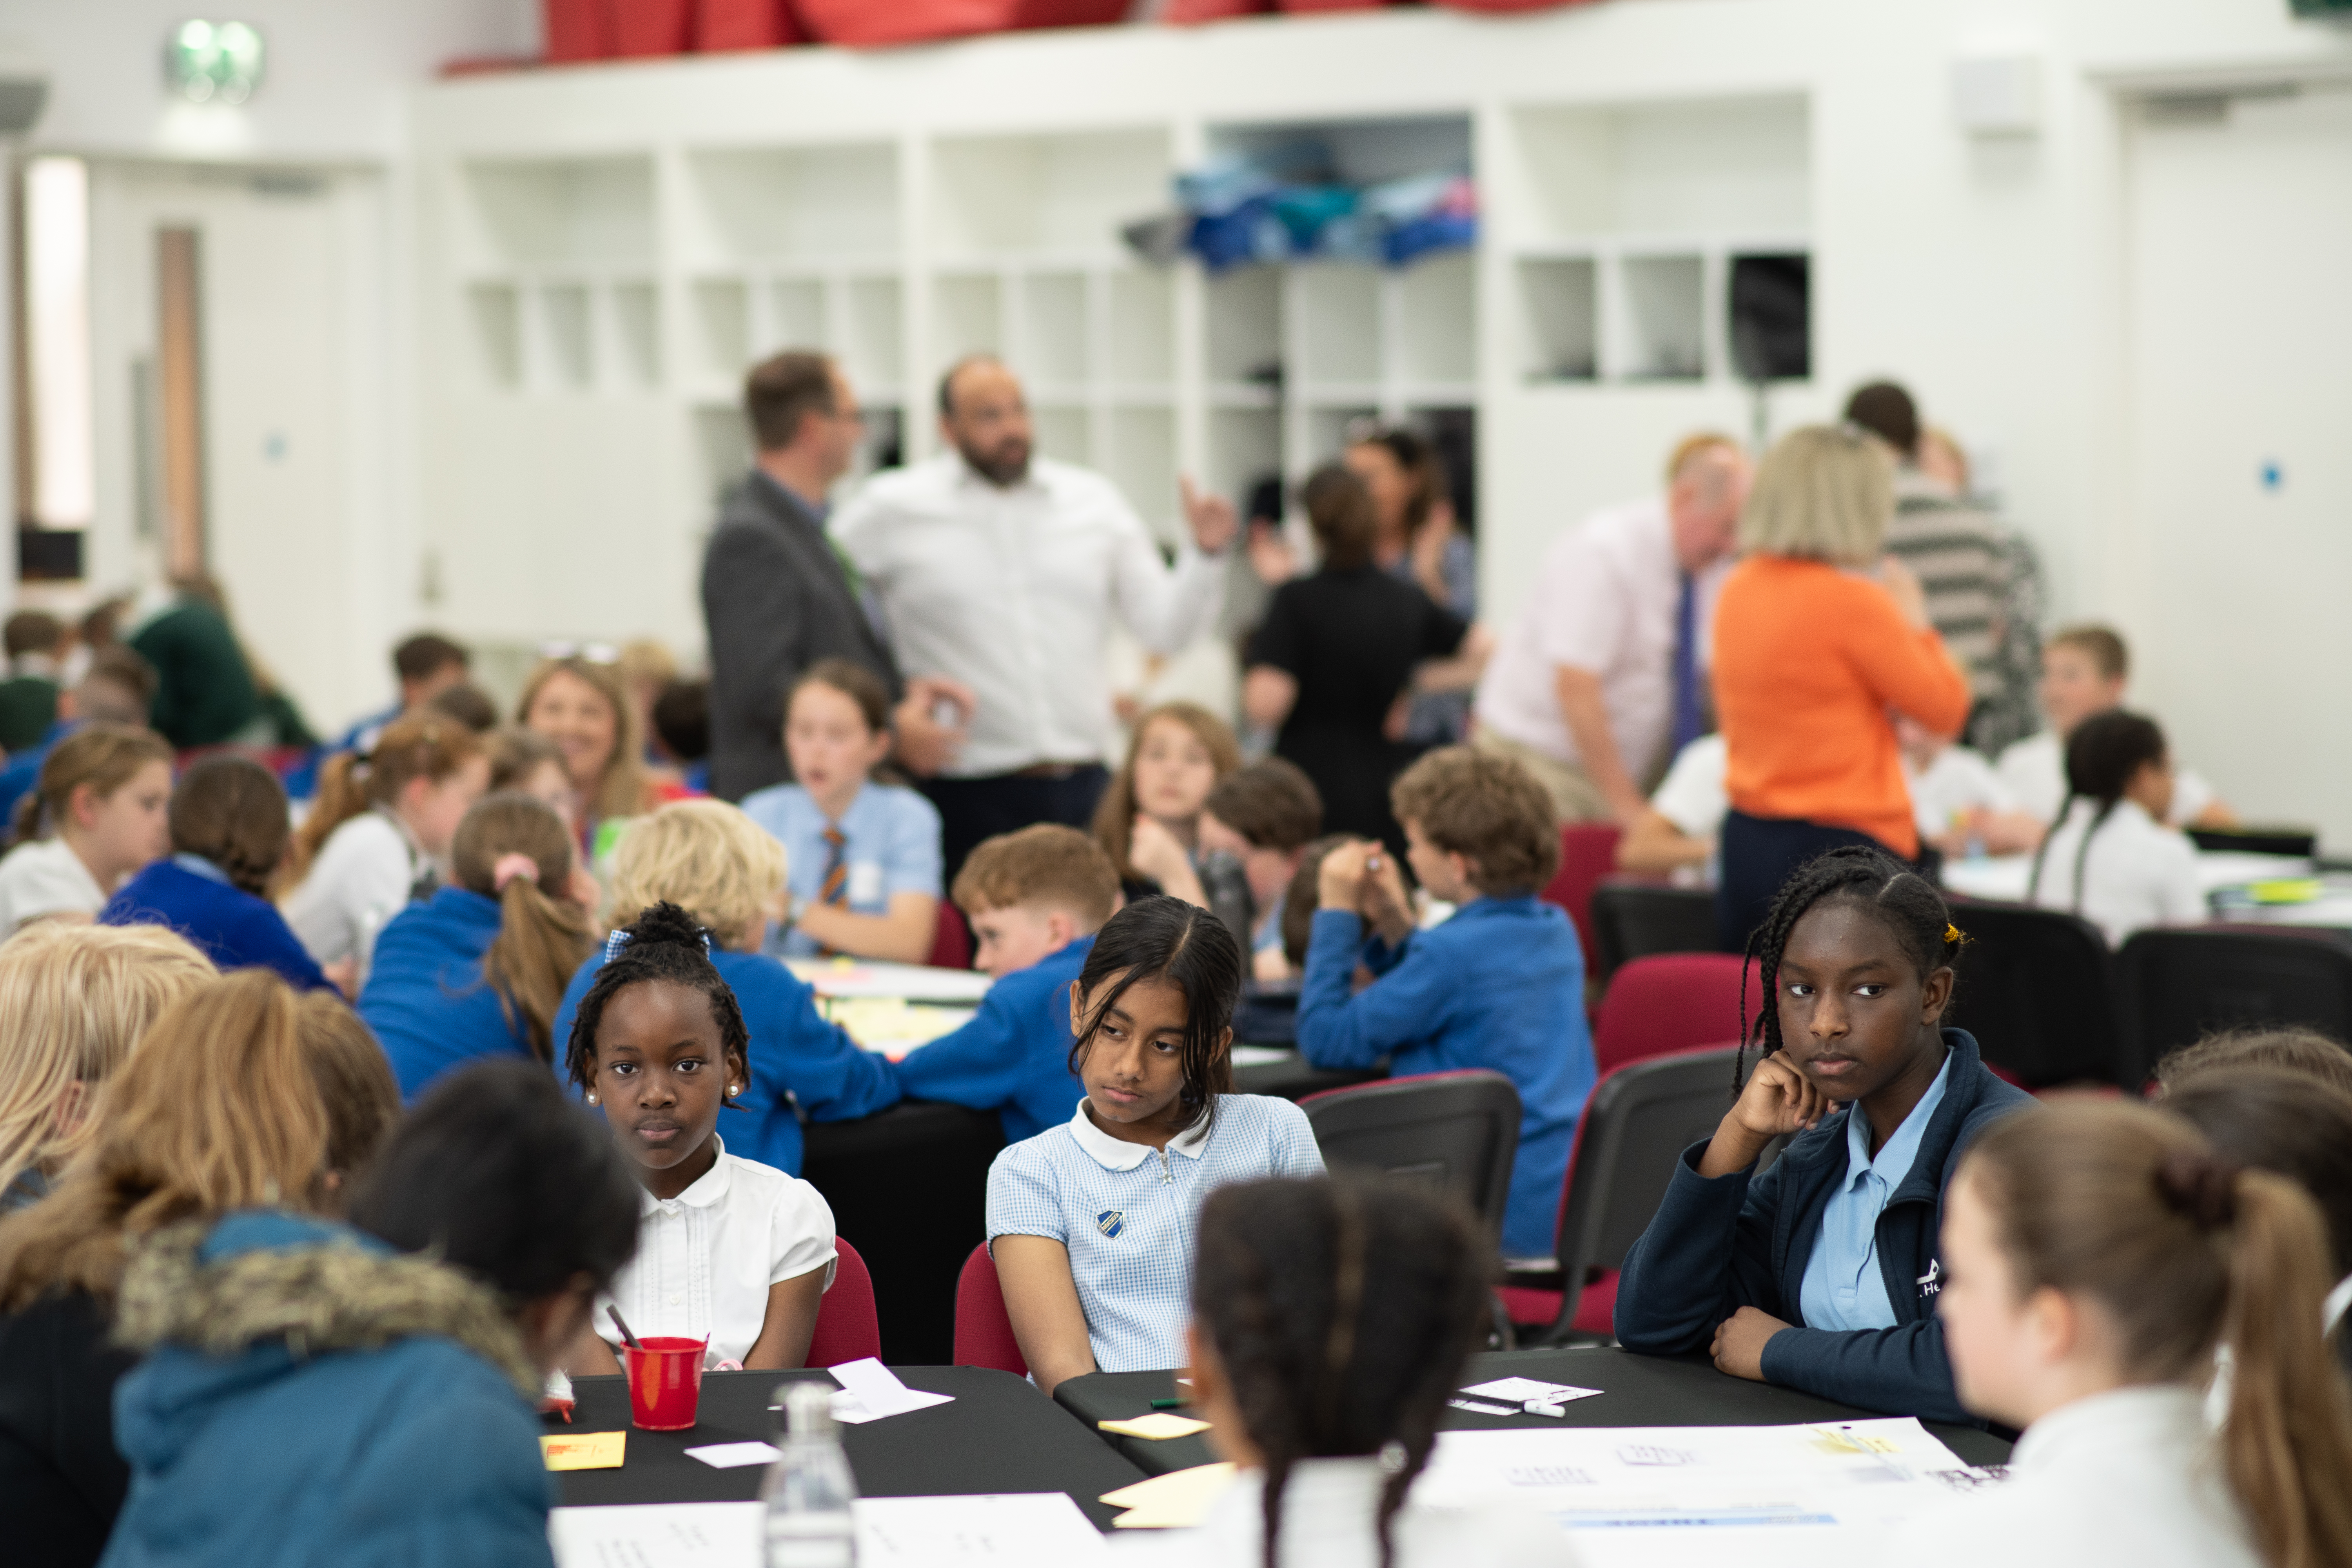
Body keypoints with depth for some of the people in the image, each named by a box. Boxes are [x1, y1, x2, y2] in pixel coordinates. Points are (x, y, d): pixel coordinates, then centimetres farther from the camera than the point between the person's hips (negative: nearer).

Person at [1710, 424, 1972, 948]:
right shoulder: (1853, 601, -16)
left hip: (1747, 841, 8)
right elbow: (1945, 708, -7)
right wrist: (1914, 620, 6)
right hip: (1844, 845, -8)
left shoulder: (1737, 590, 6)